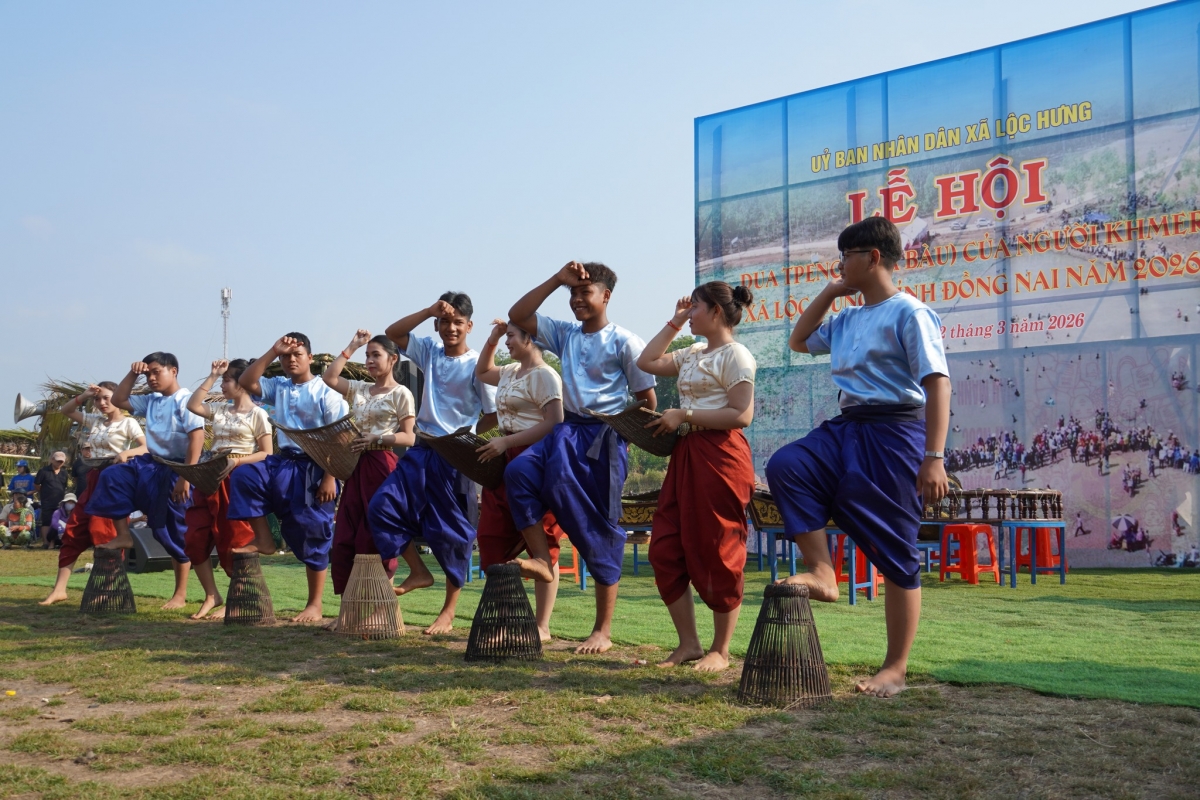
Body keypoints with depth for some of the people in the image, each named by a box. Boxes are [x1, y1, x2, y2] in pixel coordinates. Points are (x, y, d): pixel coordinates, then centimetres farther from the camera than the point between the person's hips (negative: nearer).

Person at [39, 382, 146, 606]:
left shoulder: (128, 423, -4)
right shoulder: (94, 421, 15)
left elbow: (147, 448, -15)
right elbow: (65, 411, 19)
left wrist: (127, 453, -33)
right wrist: (83, 396, 5)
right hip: (93, 480, 7)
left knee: (104, 533, -10)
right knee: (73, 530, 3)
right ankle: (59, 589, 5)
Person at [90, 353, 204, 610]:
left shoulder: (187, 401, -15)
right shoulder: (151, 401, 11)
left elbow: (197, 438, -24)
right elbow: (118, 400, 20)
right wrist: (132, 374, 5)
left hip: (174, 471, -8)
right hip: (150, 464, 8)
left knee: (175, 533, -3)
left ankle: (180, 596, 7)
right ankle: (123, 535, 8)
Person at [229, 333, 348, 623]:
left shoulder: (325, 392, -9)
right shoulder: (279, 388, 11)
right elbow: (246, 382, -1)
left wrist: (330, 478, -19)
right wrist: (272, 352, -5)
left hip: (314, 469, -6)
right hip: (283, 463, 6)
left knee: (312, 535, 0)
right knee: (243, 476, -16)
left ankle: (314, 605, 10)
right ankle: (263, 539, -2)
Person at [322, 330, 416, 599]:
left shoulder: (400, 394, -3)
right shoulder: (360, 389, 15)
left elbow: (408, 438, -8)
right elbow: (329, 378, 8)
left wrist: (376, 439, -19)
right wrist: (351, 347, 9)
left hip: (382, 466, -6)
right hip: (357, 466, 6)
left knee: (378, 538, -5)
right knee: (345, 539, 2)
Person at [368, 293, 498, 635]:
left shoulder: (477, 365, -8)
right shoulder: (428, 350, 6)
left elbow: (493, 416, -6)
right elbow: (393, 333, -4)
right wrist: (429, 310, -11)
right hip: (422, 451, 5)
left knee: (451, 531, 2)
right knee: (383, 505, -8)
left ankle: (449, 612, 13)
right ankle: (419, 571, 9)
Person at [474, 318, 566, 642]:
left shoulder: (544, 376, -12)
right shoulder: (511, 372, 16)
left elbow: (553, 424, -21)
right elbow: (482, 372, 36)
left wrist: (506, 442, -22)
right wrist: (492, 339, 20)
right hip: (505, 463, 10)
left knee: (541, 544, -3)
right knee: (493, 539, 7)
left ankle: (542, 626, 2)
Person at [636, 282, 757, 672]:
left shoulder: (735, 355, -8)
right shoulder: (693, 354, 17)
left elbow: (742, 415, -17)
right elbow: (647, 362, 20)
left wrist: (684, 414, -16)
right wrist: (674, 322, 17)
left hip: (720, 457, -9)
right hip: (685, 455, 9)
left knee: (717, 554, -2)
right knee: (664, 551, 4)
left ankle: (720, 650, 10)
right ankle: (688, 643, 13)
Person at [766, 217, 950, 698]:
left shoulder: (908, 313, -8)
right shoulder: (846, 319, 16)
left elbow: (937, 382, -16)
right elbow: (798, 341, 30)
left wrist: (933, 458, -24)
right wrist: (829, 293, 17)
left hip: (893, 433, -7)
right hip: (847, 428, 7)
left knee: (895, 554, -1)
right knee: (785, 467, -20)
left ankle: (895, 669, 7)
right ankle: (821, 573, -10)